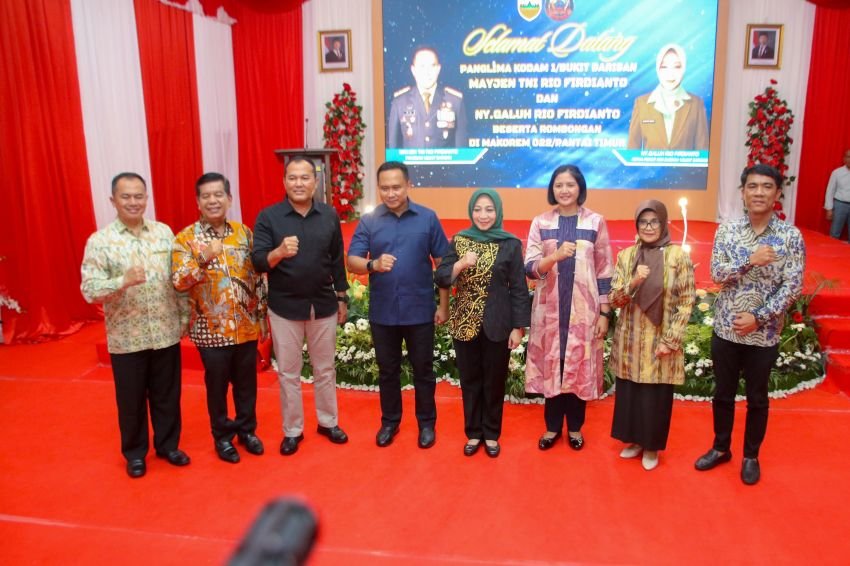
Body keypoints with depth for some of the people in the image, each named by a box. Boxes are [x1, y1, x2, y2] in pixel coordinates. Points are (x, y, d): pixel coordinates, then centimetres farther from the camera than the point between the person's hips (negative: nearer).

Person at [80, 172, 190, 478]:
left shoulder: (164, 232, 2)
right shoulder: (99, 241, -8)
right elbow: (89, 290, -14)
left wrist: (185, 315, 5)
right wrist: (123, 281, -31)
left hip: (166, 333, 3)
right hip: (126, 338, -2)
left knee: (167, 394, 15)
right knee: (131, 399, 12)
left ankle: (168, 445, 34)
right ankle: (134, 452, 32)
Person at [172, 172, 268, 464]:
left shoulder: (244, 232, 3)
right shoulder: (186, 238, -9)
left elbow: (257, 276, 8)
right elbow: (179, 282, -20)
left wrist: (262, 316, 7)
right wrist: (204, 258, -36)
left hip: (246, 326, 3)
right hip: (211, 329, -3)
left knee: (246, 382, 16)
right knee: (217, 385, 11)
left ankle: (247, 429, 36)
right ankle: (222, 436, 30)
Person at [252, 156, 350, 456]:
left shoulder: (329, 215, 0)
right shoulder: (268, 217, -8)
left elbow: (337, 260, 7)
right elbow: (258, 262, -13)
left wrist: (342, 298, 9)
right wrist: (279, 252, -33)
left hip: (323, 305, 2)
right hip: (285, 307, -2)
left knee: (325, 369, 15)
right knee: (288, 372, 10)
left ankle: (328, 422, 33)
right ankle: (292, 430, 26)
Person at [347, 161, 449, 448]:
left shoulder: (428, 218, -3)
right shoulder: (368, 221, -1)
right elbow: (352, 262, -6)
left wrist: (444, 305, -1)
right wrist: (373, 264, -28)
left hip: (420, 311, -1)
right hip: (382, 312, 1)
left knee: (423, 370, 11)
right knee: (387, 370, 15)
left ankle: (427, 423, 28)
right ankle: (389, 421, 32)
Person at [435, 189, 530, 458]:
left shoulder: (510, 244, -5)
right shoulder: (459, 240, 1)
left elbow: (519, 289, -4)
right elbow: (440, 279, -3)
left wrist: (518, 327, -6)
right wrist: (461, 264, -21)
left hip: (497, 325, -2)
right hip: (465, 324, 2)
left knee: (494, 381, 10)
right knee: (470, 380, 12)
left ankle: (491, 434, 27)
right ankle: (473, 432, 28)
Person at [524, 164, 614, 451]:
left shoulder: (595, 222, 0)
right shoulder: (540, 223, 2)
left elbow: (605, 271, 1)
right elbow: (529, 268, -5)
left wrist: (605, 312, -2)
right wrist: (556, 256, -23)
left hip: (584, 308, -1)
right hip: (550, 308, 1)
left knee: (579, 366, 7)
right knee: (551, 366, 8)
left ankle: (575, 427, 25)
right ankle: (552, 426, 24)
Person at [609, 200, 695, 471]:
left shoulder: (678, 257, -7)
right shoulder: (625, 256, 2)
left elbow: (686, 303, -7)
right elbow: (614, 299, -2)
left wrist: (671, 340, -12)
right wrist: (634, 282, -21)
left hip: (660, 341, -3)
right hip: (630, 339, 3)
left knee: (657, 396, 6)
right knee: (628, 392, 11)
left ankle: (651, 446, 25)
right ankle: (634, 440, 31)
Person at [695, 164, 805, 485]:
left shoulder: (790, 236, -8)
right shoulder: (727, 231, -2)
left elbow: (793, 286, -12)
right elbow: (716, 274, -11)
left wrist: (758, 317, -19)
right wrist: (750, 260, -26)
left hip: (764, 334, -2)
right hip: (725, 329, 2)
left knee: (757, 398, 13)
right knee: (723, 393, 15)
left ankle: (751, 456, 32)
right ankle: (721, 448, 35)